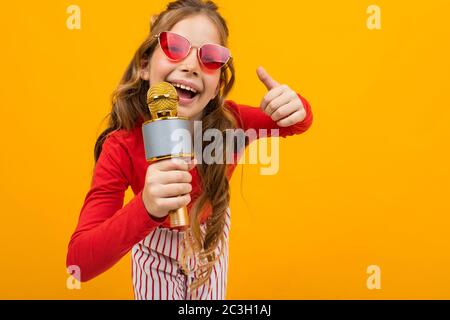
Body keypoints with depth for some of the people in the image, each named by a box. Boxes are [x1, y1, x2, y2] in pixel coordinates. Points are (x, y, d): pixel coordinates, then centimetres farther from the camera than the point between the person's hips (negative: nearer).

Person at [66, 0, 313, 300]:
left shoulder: (230, 122, -30)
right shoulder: (121, 147, -35)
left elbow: (297, 123, -11)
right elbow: (79, 262, -38)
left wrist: (296, 108, -38)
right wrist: (146, 208, -57)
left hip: (210, 233, 2)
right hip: (156, 244, -2)